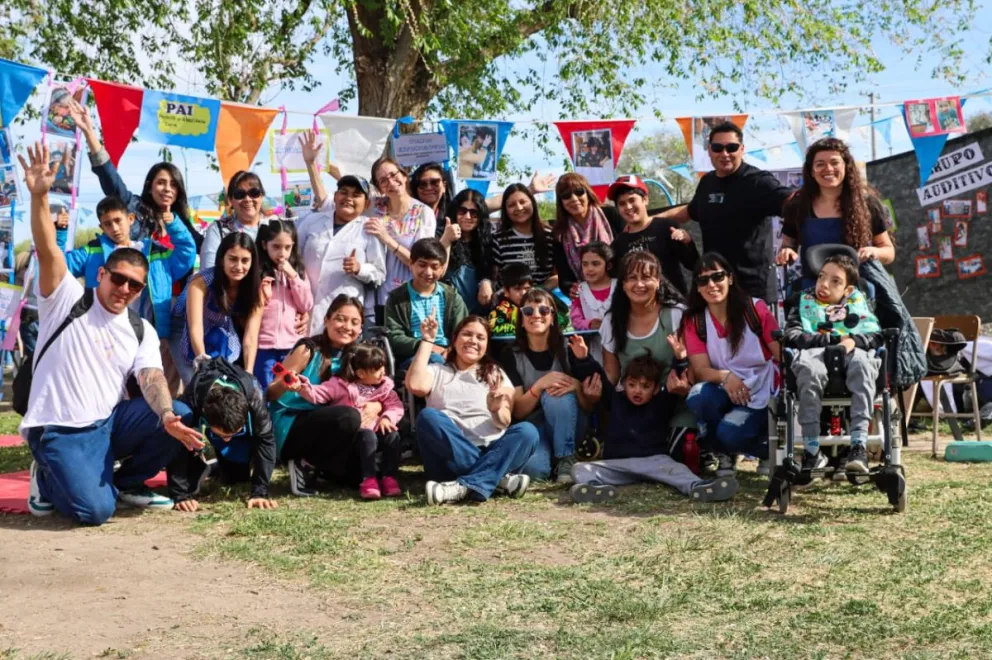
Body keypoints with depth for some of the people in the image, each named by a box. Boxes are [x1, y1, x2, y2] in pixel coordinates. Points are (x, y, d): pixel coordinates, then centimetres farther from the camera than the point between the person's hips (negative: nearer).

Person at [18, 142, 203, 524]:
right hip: (60, 430, -5)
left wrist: (167, 417, -30)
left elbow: (152, 378, -8)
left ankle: (127, 482, 7)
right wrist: (39, 195, -35)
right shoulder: (67, 300, -4)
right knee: (95, 510, -24)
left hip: (110, 422, 5)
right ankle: (48, 477, 11)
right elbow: (47, 251, -19)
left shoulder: (142, 331, 6)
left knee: (183, 417, -18)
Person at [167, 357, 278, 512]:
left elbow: (265, 440, -35)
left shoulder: (254, 398, -43)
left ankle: (222, 466, 26)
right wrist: (181, 495, -43)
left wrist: (260, 492, -39)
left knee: (237, 477, -7)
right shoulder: (191, 402, -45)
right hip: (198, 421, 0)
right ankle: (198, 464, 10)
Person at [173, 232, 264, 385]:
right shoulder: (202, 281, -19)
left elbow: (251, 336, -16)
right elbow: (195, 327, -28)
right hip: (198, 355, -2)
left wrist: (248, 373, -30)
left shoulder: (255, 288, -10)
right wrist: (203, 361, -45)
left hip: (231, 358, 3)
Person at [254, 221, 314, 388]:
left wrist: (293, 276, -6)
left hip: (292, 345, 3)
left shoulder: (298, 271, 9)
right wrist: (262, 296, -20)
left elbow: (306, 306, 1)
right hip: (264, 345, -3)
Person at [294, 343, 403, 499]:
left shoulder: (384, 387, 11)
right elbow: (318, 394, -9)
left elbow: (396, 406, 5)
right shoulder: (342, 385, -2)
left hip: (377, 431, 4)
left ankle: (389, 478, -23)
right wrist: (304, 387, -29)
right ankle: (369, 479, -36)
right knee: (368, 436, -36)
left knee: (393, 435, -26)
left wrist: (387, 418, -16)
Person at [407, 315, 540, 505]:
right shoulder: (437, 372, 15)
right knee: (428, 416, -28)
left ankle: (466, 486, -39)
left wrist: (496, 411, -20)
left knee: (527, 431, -25)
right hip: (450, 458, -1)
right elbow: (415, 385, -9)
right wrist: (427, 341, -3)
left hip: (492, 454, 1)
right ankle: (498, 477, -31)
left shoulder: (496, 374, 18)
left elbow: (505, 423, 4)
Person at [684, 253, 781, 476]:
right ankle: (723, 454, -4)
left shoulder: (755, 309, -7)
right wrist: (724, 376, -30)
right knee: (697, 396, -32)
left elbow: (782, 357, -9)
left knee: (729, 432, -31)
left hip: (761, 396, -3)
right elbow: (701, 370, -8)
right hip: (724, 394, 3)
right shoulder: (694, 321, -1)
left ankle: (769, 448, 5)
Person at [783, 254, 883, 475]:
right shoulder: (804, 301, 22)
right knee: (808, 368, -39)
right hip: (816, 352, -1)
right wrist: (833, 339, -4)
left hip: (851, 352, 1)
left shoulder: (858, 302, 25)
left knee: (862, 363, -38)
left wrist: (854, 340, -12)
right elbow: (792, 335, 3)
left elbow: (876, 335, 10)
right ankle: (812, 450, -36)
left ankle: (859, 445, -41)